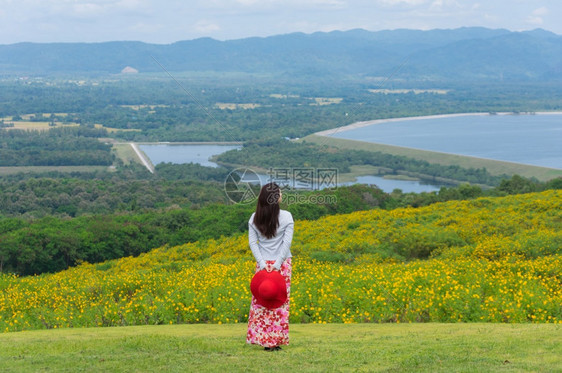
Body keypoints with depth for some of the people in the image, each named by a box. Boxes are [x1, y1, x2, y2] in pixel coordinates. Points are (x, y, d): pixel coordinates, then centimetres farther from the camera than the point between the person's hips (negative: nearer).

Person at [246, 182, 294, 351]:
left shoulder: (254, 218, -1)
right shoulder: (286, 217, -8)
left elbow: (252, 242, -5)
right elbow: (287, 241, -12)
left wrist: (261, 262, -7)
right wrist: (278, 263, -12)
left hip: (263, 264, 2)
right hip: (281, 264, -2)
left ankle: (262, 339, 5)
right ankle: (275, 341, 3)